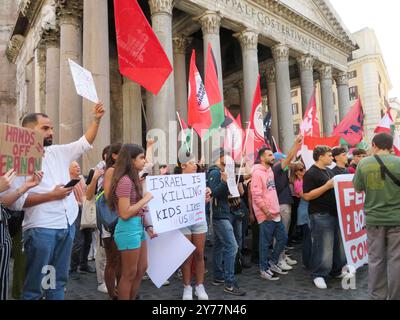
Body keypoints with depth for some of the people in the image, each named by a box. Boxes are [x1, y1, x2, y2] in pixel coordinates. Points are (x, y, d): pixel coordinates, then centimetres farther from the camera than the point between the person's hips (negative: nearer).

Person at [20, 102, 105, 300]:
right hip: (41, 229, -6)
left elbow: (85, 143, 14)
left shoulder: (58, 152, 11)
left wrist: (96, 119, 3)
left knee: (59, 281, 17)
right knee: (34, 284, 5)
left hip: (67, 225, 7)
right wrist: (51, 195, -17)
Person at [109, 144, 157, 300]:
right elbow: (124, 213, -23)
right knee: (129, 273, 5)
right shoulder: (125, 180, -19)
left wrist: (147, 226, 8)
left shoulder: (133, 179, 11)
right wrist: (145, 199, -17)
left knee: (142, 269, 19)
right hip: (128, 230, -10)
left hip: (138, 227, 10)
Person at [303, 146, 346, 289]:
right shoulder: (311, 173, -13)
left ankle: (336, 270, 32)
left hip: (335, 212, 9)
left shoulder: (329, 171, 14)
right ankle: (318, 275, 9)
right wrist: (327, 186, -22)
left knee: (339, 243, 16)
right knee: (323, 246, -4)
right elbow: (307, 196, -19)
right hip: (321, 215, -9)